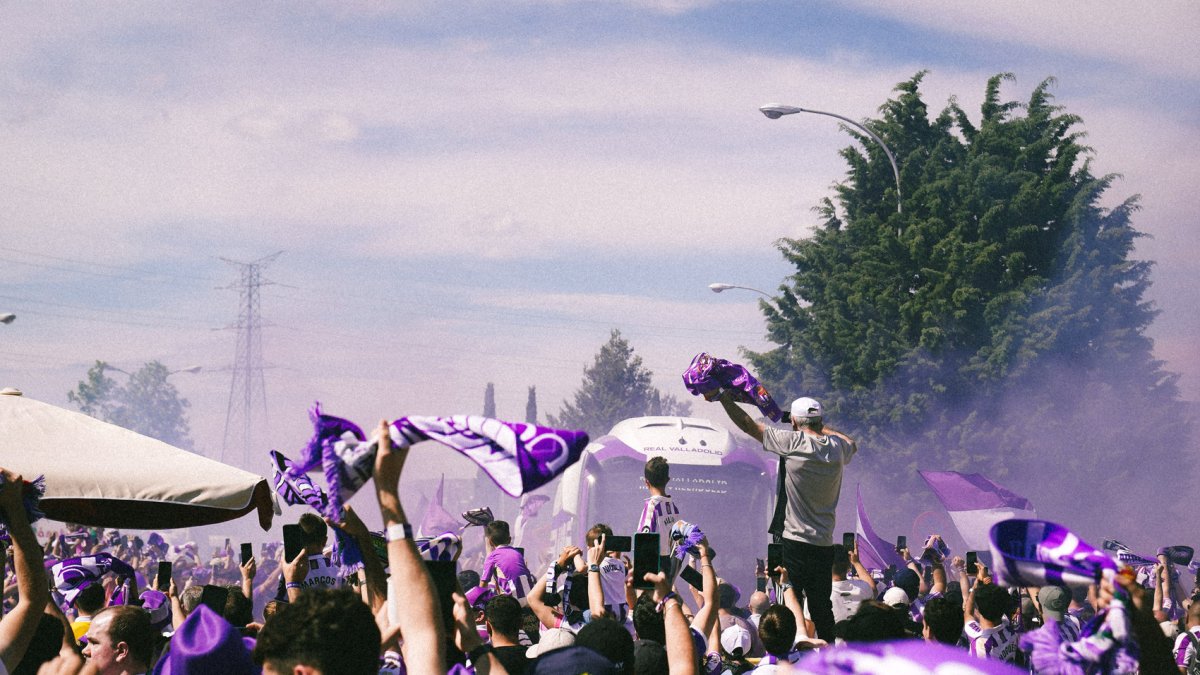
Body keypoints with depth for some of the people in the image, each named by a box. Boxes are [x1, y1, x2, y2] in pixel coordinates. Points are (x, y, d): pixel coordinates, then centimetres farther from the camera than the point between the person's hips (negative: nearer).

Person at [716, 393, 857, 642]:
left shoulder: (793, 442, -10)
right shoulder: (837, 447, 5)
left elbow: (748, 425, -3)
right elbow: (852, 444, 32)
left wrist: (726, 399, 10)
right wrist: (821, 428, 34)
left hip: (793, 541, -5)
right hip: (824, 544, 5)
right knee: (822, 609, 12)